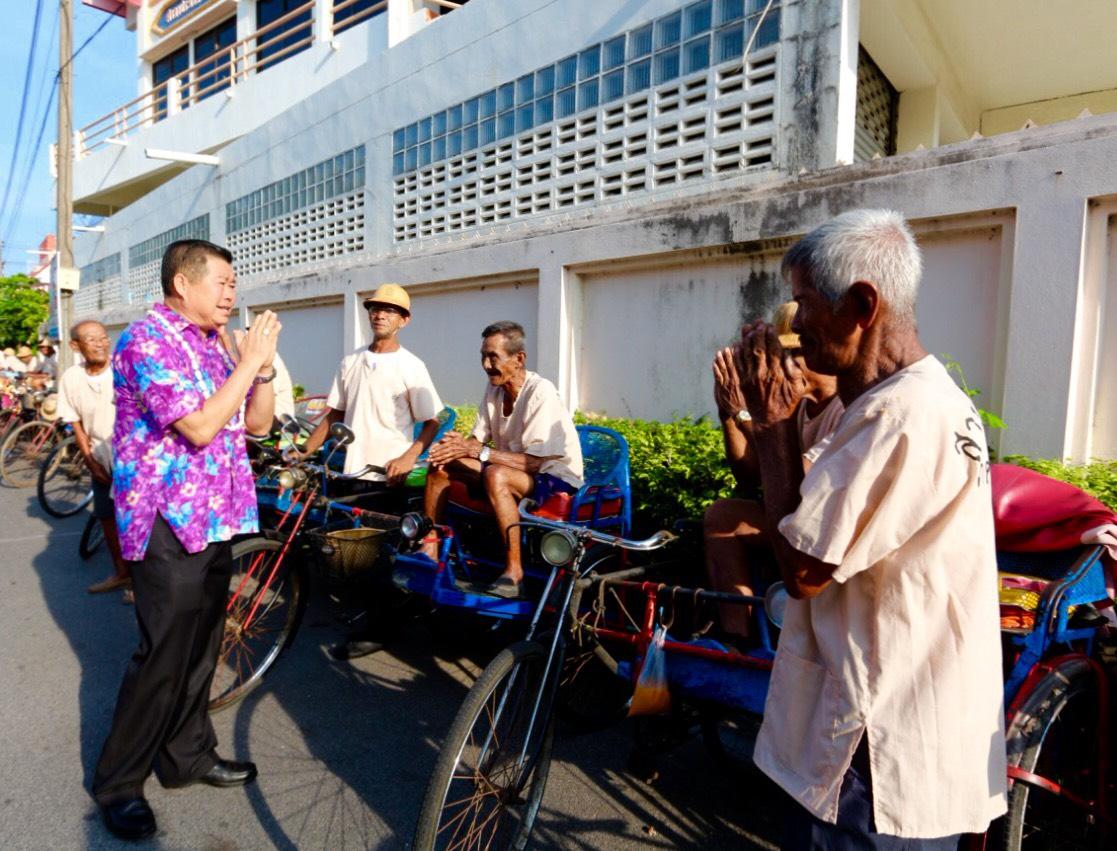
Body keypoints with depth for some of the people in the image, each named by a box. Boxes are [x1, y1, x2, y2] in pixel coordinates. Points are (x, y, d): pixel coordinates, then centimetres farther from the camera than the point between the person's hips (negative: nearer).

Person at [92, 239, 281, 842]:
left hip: (213, 518, 8)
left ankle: (187, 753, 32)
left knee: (201, 646, 16)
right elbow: (198, 427, -24)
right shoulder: (147, 339, -13)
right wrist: (249, 361, -17)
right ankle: (118, 782, 20)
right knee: (164, 655, 0)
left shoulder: (211, 346, 13)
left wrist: (263, 364, -4)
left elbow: (258, 421, 11)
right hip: (167, 521, -8)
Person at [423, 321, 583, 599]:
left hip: (557, 480, -8)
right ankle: (428, 553, 1)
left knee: (496, 475, -37)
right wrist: (460, 445, -21)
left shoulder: (541, 393, -22)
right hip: (511, 469, 8)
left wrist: (478, 451, -29)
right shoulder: (494, 389, 1)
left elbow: (532, 462, -27)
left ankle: (514, 574, -27)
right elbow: (478, 438, 3)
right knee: (441, 464, -3)